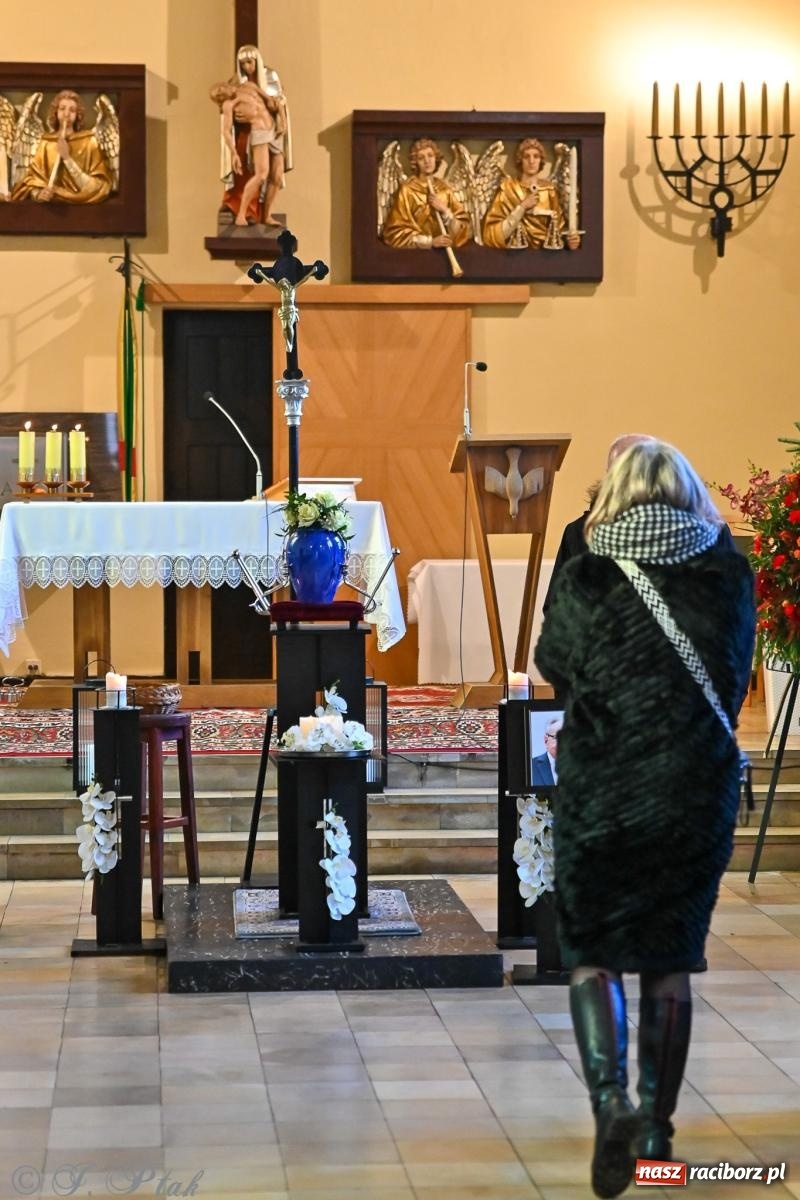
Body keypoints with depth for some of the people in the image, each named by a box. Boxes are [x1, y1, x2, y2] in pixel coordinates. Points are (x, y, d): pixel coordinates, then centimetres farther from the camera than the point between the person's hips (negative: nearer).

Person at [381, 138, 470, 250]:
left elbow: (461, 231, 7)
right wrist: (431, 241, -11)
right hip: (415, 251, -3)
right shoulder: (407, 190, 0)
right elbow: (395, 233, -3)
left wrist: (444, 210, -7)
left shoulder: (445, 190, 9)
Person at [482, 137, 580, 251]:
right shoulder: (508, 188, -1)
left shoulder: (549, 189, 7)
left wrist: (570, 240, -8)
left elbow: (558, 226, 11)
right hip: (516, 253, -2)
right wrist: (522, 207, -13)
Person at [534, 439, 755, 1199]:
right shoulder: (730, 576, -4)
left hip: (599, 794, -2)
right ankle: (658, 1128, 17)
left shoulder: (586, 581, -11)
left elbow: (551, 666, 5)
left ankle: (611, 1100, -10)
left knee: (591, 955, 10)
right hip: (699, 794, 2)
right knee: (669, 961, 14)